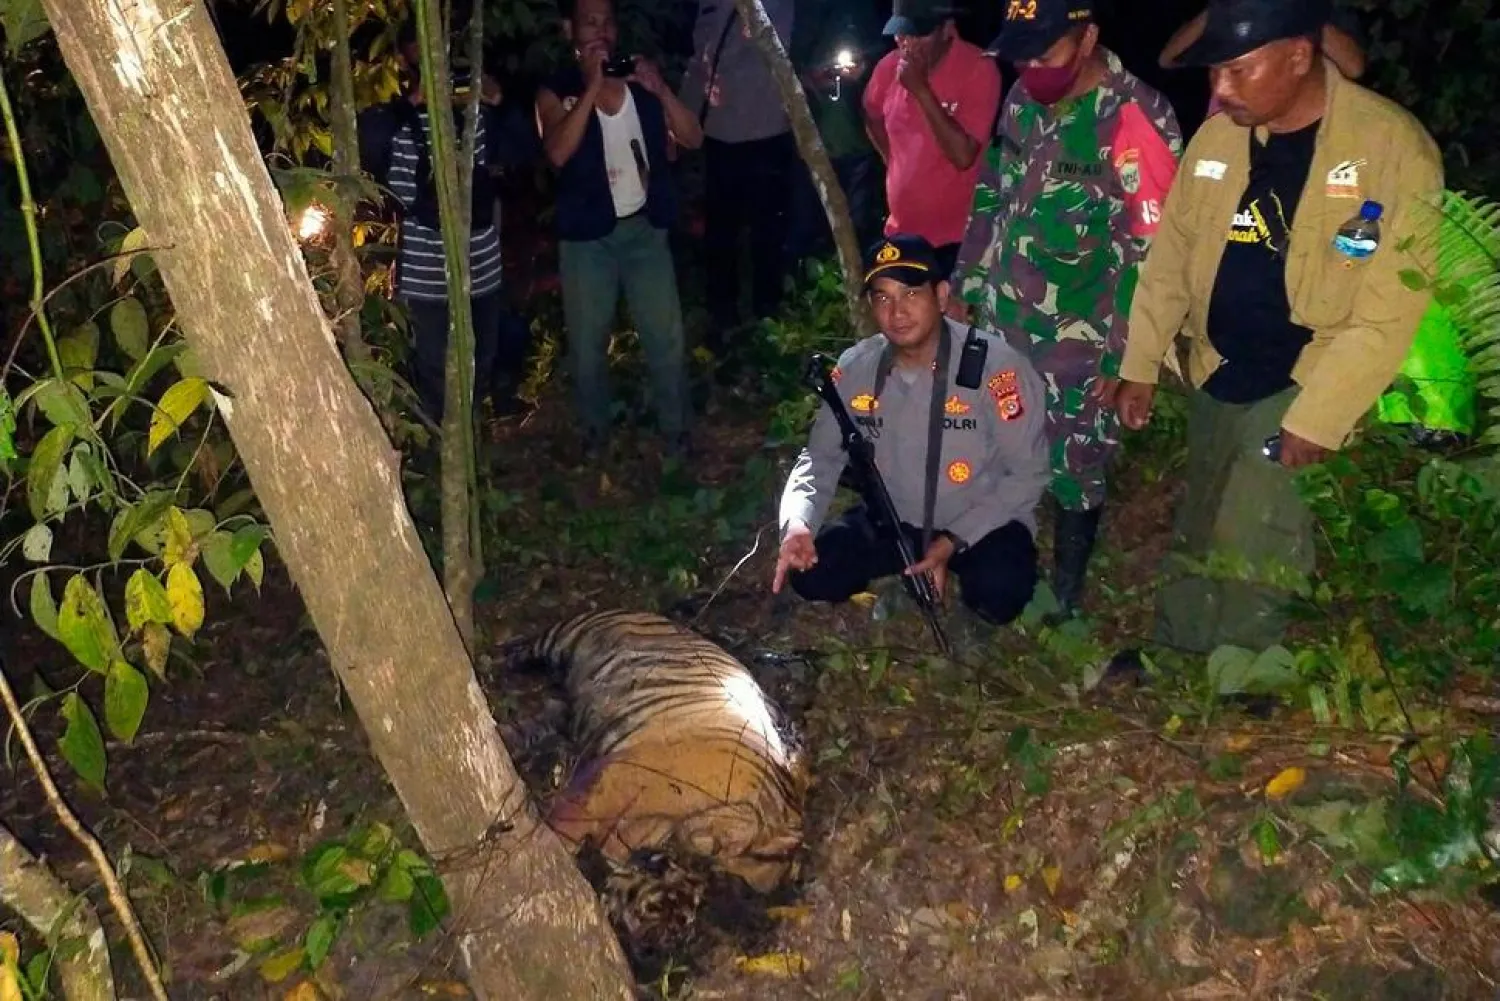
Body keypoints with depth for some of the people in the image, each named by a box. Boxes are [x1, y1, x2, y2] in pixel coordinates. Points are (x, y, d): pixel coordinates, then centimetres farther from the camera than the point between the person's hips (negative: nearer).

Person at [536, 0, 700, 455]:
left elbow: (692, 139, -3)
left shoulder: (640, 81, 4)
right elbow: (559, 153, -23)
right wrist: (592, 86, -23)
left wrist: (660, 89, -18)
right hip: (587, 237, -2)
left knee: (667, 338, 5)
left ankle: (677, 434, 21)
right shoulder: (556, 92, -4)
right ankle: (595, 435, 28)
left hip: (645, 228, 2)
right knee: (588, 344, 8)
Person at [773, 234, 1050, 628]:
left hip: (980, 523, -4)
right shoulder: (855, 368, -10)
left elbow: (1027, 473, -15)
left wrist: (953, 541, -22)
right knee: (812, 574, -15)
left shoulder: (996, 365, -22)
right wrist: (798, 524, -21)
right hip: (891, 520, 4)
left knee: (999, 594, -33)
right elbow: (821, 457, 0)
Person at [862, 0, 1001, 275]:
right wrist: (894, 163, 12)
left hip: (956, 237, -5)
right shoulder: (889, 67, -1)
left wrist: (921, 89, -25)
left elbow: (963, 155, -24)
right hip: (901, 230, 6)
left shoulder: (979, 69, -16)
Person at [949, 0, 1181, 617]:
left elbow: (1154, 249, -18)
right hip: (1000, 324, 6)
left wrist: (1125, 354, -16)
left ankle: (1063, 599, 29)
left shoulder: (1136, 119, -18)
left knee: (1073, 475, 9)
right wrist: (968, 287, 16)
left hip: (1079, 344, -6)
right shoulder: (1023, 101, 3)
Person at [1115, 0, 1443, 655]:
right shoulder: (1216, 136, 0)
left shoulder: (1394, 146, -16)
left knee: (1251, 553, -5)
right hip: (1215, 378, 5)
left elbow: (1389, 311, -17)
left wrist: (1317, 418, -18)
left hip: (1305, 385, -5)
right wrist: (1140, 366, 8)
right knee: (1195, 540, 14)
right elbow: (1170, 256, 9)